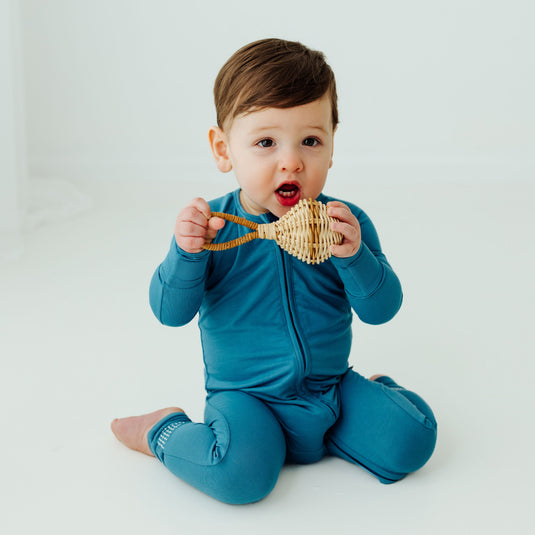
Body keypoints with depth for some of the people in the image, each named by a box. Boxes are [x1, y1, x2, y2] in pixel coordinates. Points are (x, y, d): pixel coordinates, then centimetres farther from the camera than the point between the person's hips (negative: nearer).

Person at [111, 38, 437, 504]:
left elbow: (382, 308, -10)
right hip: (246, 397, -3)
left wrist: (353, 254, -28)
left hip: (330, 388, 3)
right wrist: (186, 252, -29)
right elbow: (171, 312, -11)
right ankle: (164, 431, 4)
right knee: (239, 474, -29)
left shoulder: (346, 222, -6)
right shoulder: (214, 226, -11)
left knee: (411, 441, -12)